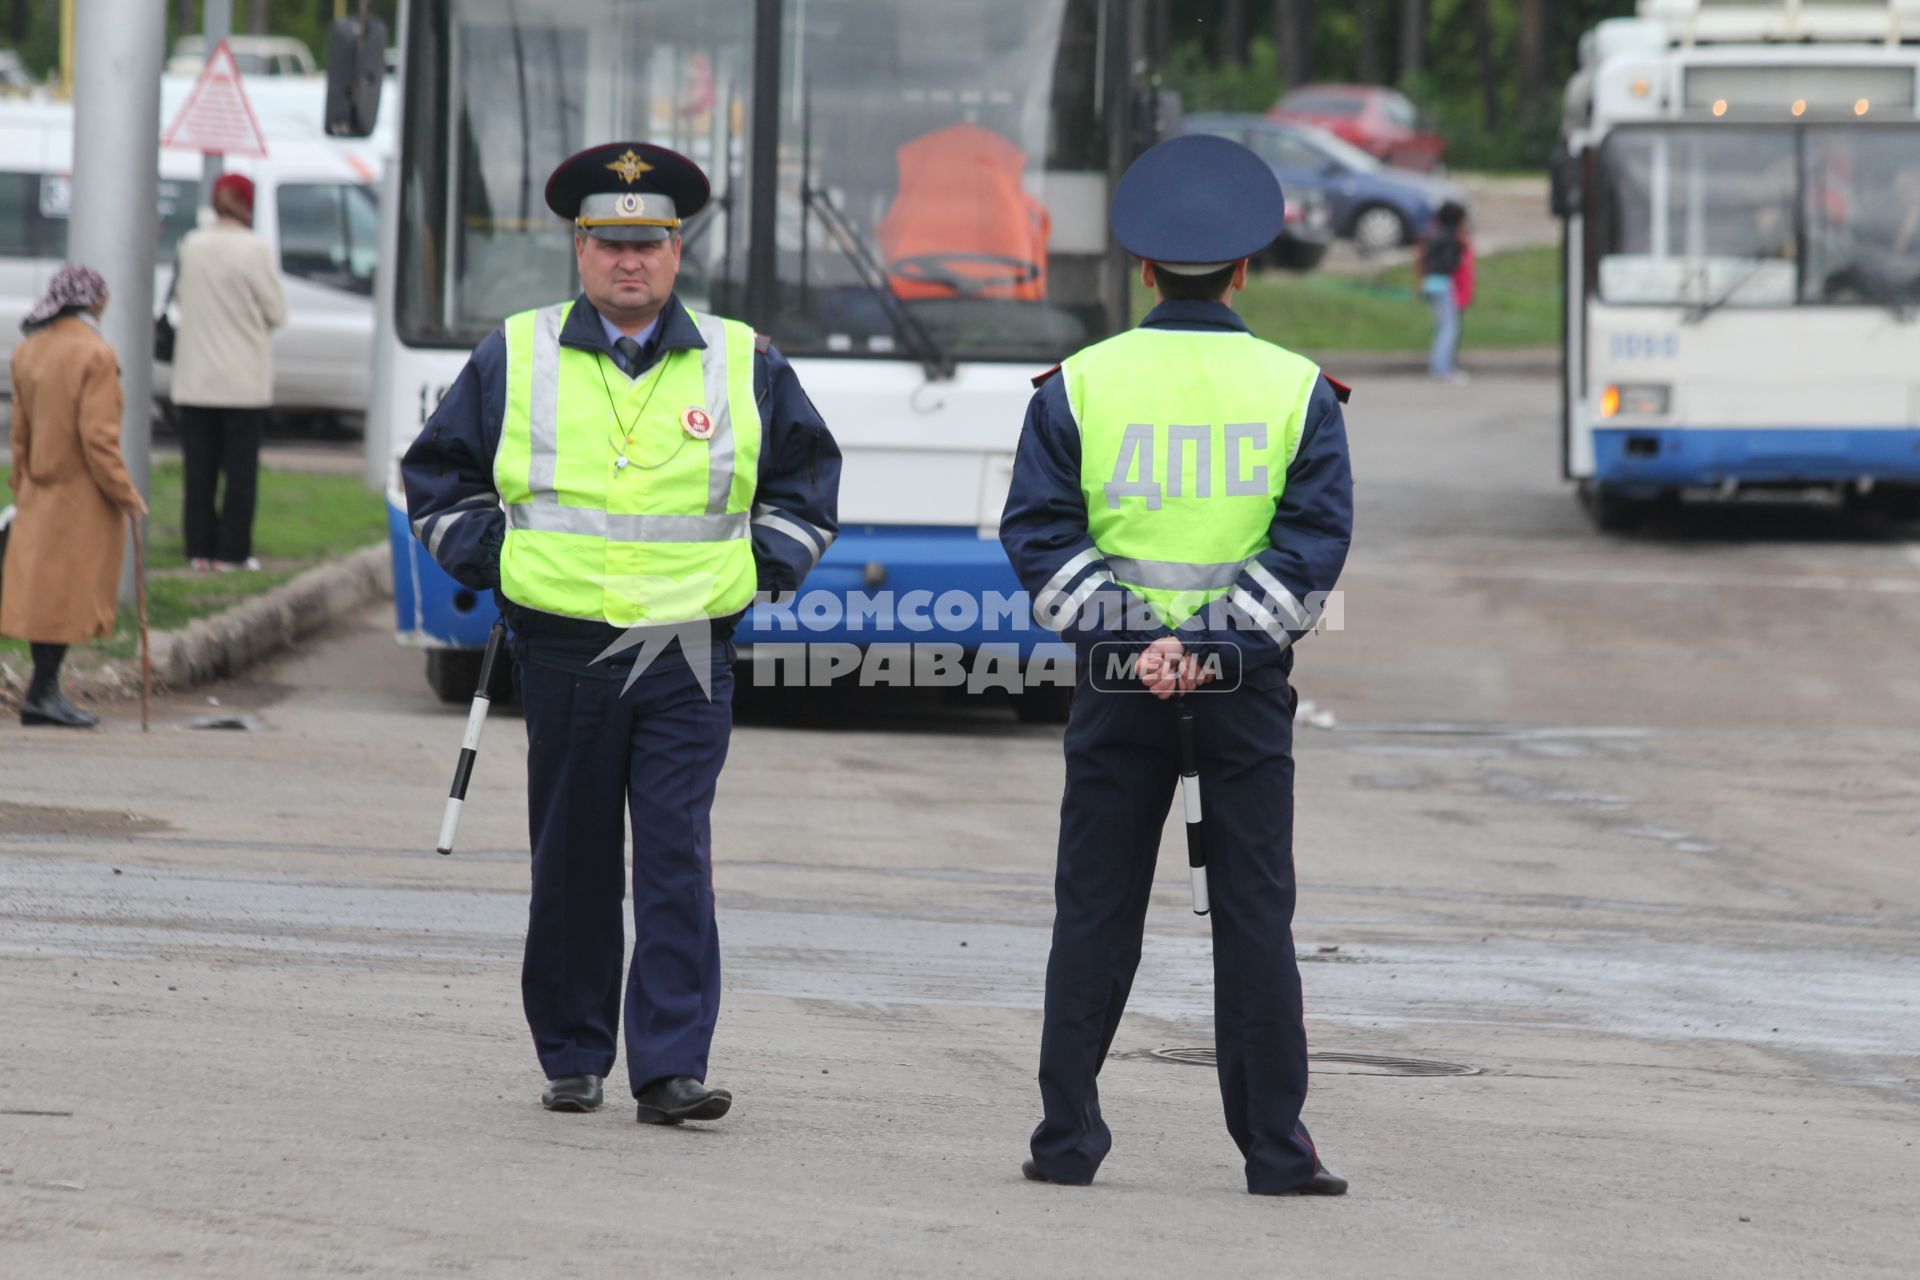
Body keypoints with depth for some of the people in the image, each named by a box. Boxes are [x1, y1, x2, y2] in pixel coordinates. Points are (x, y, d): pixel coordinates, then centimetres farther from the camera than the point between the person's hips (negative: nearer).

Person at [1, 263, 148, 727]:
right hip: (83, 497, -7)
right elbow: (97, 437, -19)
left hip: (39, 494, 7)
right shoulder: (95, 354, -16)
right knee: (71, 591, -1)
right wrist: (124, 493, -11)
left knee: (44, 590, 11)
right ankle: (43, 691, -2)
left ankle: (44, 692, 15)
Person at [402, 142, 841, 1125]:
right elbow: (437, 471, 17)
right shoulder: (515, 359, 6)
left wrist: (762, 570, 9)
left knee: (678, 861, -8)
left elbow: (808, 473, 19)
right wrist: (489, 562, 6)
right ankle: (572, 1059, 18)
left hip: (689, 656, -1)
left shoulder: (741, 364, 7)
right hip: (562, 652, 1)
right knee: (571, 867, 6)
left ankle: (671, 1069, -10)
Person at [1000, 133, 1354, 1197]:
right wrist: (1209, 644, -12)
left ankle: (1066, 1137, 6)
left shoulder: (1080, 384, 2)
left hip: (1114, 675, 1)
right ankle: (1274, 1148, 3)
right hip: (1250, 681, 0)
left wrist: (1127, 636, -11)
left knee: (1095, 910, 7)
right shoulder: (1295, 390, 1)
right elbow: (1317, 537, -7)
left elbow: (1037, 532, -5)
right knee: (1253, 913, 3)